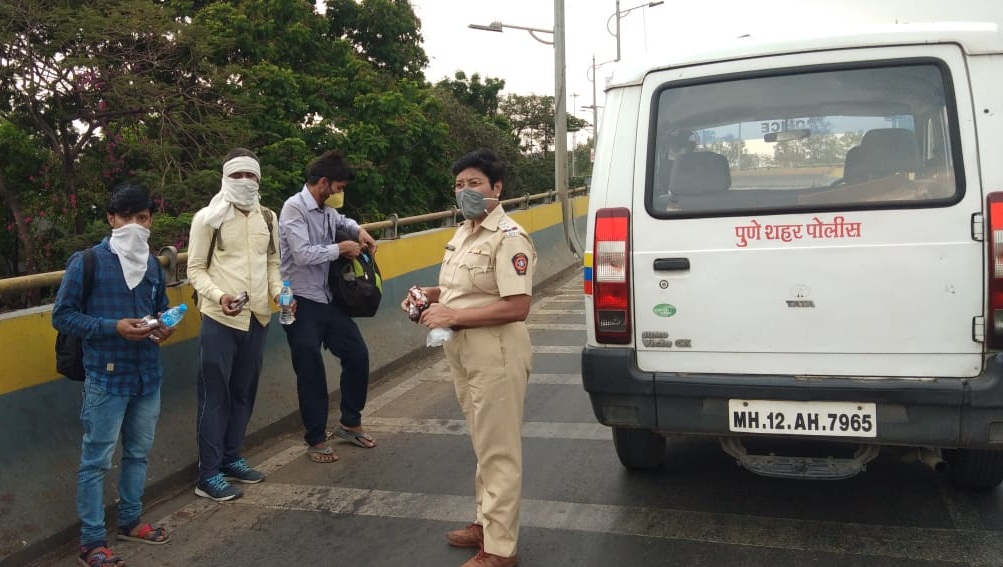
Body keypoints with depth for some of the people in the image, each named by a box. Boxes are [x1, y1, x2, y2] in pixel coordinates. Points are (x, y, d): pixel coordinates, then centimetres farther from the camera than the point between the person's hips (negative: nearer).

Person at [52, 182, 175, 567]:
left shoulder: (153, 264, 8)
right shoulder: (86, 262, -10)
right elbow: (62, 315, -10)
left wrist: (164, 325, -3)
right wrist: (113, 327, -21)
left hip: (148, 376, 6)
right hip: (106, 378, -6)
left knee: (138, 453, 18)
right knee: (97, 460, 2)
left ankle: (130, 520, 35)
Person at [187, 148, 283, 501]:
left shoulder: (267, 217, 9)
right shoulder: (207, 219, -6)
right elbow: (196, 269, -5)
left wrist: (278, 290, -2)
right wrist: (218, 296, -22)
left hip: (257, 317, 5)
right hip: (220, 319, -5)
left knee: (244, 393, 14)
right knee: (215, 396, 1)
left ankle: (231, 459, 29)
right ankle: (208, 475, 9)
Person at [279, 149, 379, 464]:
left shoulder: (326, 209, 7)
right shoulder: (294, 208, -15)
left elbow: (341, 220, 32)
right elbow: (303, 254, -25)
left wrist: (359, 230, 10)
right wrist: (342, 248, -14)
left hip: (328, 299, 8)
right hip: (302, 303, -8)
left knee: (357, 354, 11)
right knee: (311, 373, 0)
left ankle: (350, 423, 29)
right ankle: (315, 440, 16)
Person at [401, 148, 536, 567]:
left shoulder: (508, 238, -17)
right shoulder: (463, 233, 12)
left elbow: (517, 307, -24)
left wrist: (453, 316, -22)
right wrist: (429, 295, 3)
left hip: (496, 352, -9)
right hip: (463, 351, 9)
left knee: (499, 450, 0)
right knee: (483, 445, 20)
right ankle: (485, 522, 35)